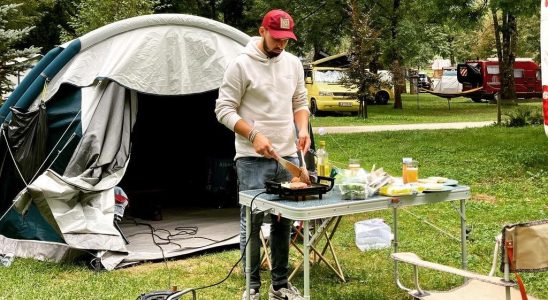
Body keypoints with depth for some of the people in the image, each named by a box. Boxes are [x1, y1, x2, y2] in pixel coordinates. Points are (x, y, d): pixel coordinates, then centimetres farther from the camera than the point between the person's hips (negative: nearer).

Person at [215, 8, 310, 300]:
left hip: (288, 156, 6)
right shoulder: (241, 65, -9)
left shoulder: (293, 63, 9)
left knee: (283, 222, 11)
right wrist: (255, 135, -20)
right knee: (253, 223, -1)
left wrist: (302, 129, -2)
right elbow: (224, 110, -9)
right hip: (253, 159, -5)